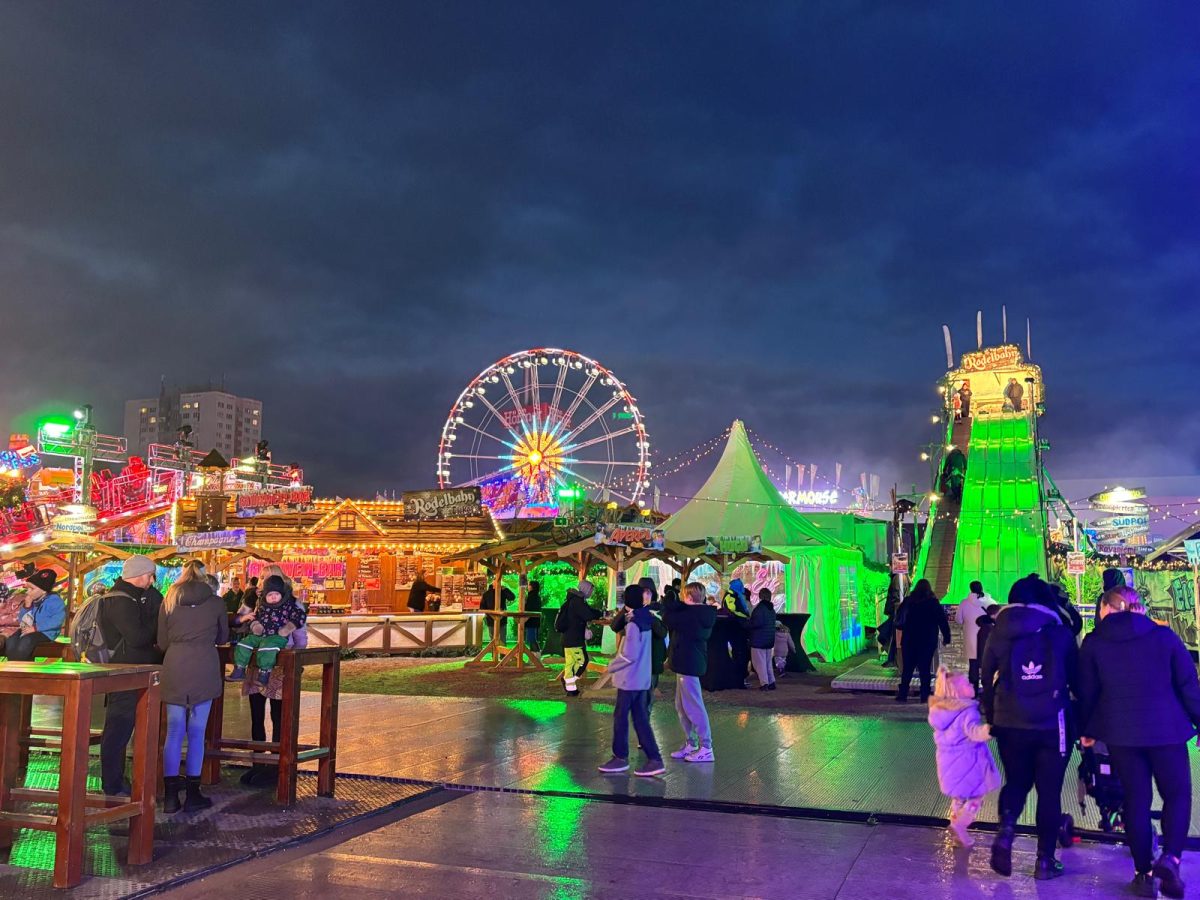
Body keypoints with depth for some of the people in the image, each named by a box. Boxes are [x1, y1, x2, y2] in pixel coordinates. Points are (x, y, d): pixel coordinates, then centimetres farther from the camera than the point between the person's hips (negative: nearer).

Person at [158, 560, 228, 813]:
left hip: (174, 668, 2)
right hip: (204, 668, -2)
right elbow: (223, 637, 17)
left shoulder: (168, 602, 8)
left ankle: (170, 795, 10)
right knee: (196, 732, 4)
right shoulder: (215, 602, 4)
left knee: (173, 732, 7)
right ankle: (192, 794, 10)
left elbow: (162, 642, 11)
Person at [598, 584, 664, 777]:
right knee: (640, 718, 9)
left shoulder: (633, 623, -19)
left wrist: (612, 666, -8)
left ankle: (620, 757, 17)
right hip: (642, 678, 8)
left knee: (620, 716, 6)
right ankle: (654, 759, 6)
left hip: (630, 678, -8)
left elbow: (629, 654, -19)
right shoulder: (645, 619, 7)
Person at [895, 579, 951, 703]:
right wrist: (946, 638, 2)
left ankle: (902, 695, 4)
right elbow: (943, 622, -5)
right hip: (928, 642, -1)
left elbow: (898, 620, 9)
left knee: (907, 668, 7)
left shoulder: (907, 602, 0)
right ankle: (925, 696, 3)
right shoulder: (934, 603, -6)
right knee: (925, 669, 4)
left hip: (909, 641, 2)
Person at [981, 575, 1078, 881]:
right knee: (1050, 792, 10)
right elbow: (1077, 679, 5)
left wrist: (991, 718, 16)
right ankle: (1045, 861, 14)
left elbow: (986, 680, 5)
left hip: (1010, 723, 1)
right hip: (1053, 725, -1)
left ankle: (1005, 831, -6)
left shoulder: (998, 635, 0)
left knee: (1016, 782, 19)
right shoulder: (1061, 634, -2)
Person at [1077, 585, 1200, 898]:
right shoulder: (1164, 636, -1)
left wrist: (1086, 729, 15)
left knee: (1136, 799, 10)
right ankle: (1170, 857, -9)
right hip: (1166, 730, -1)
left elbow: (1087, 692, 4)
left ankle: (1144, 872, 12)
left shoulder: (1093, 643, 0)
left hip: (1120, 733, 1)